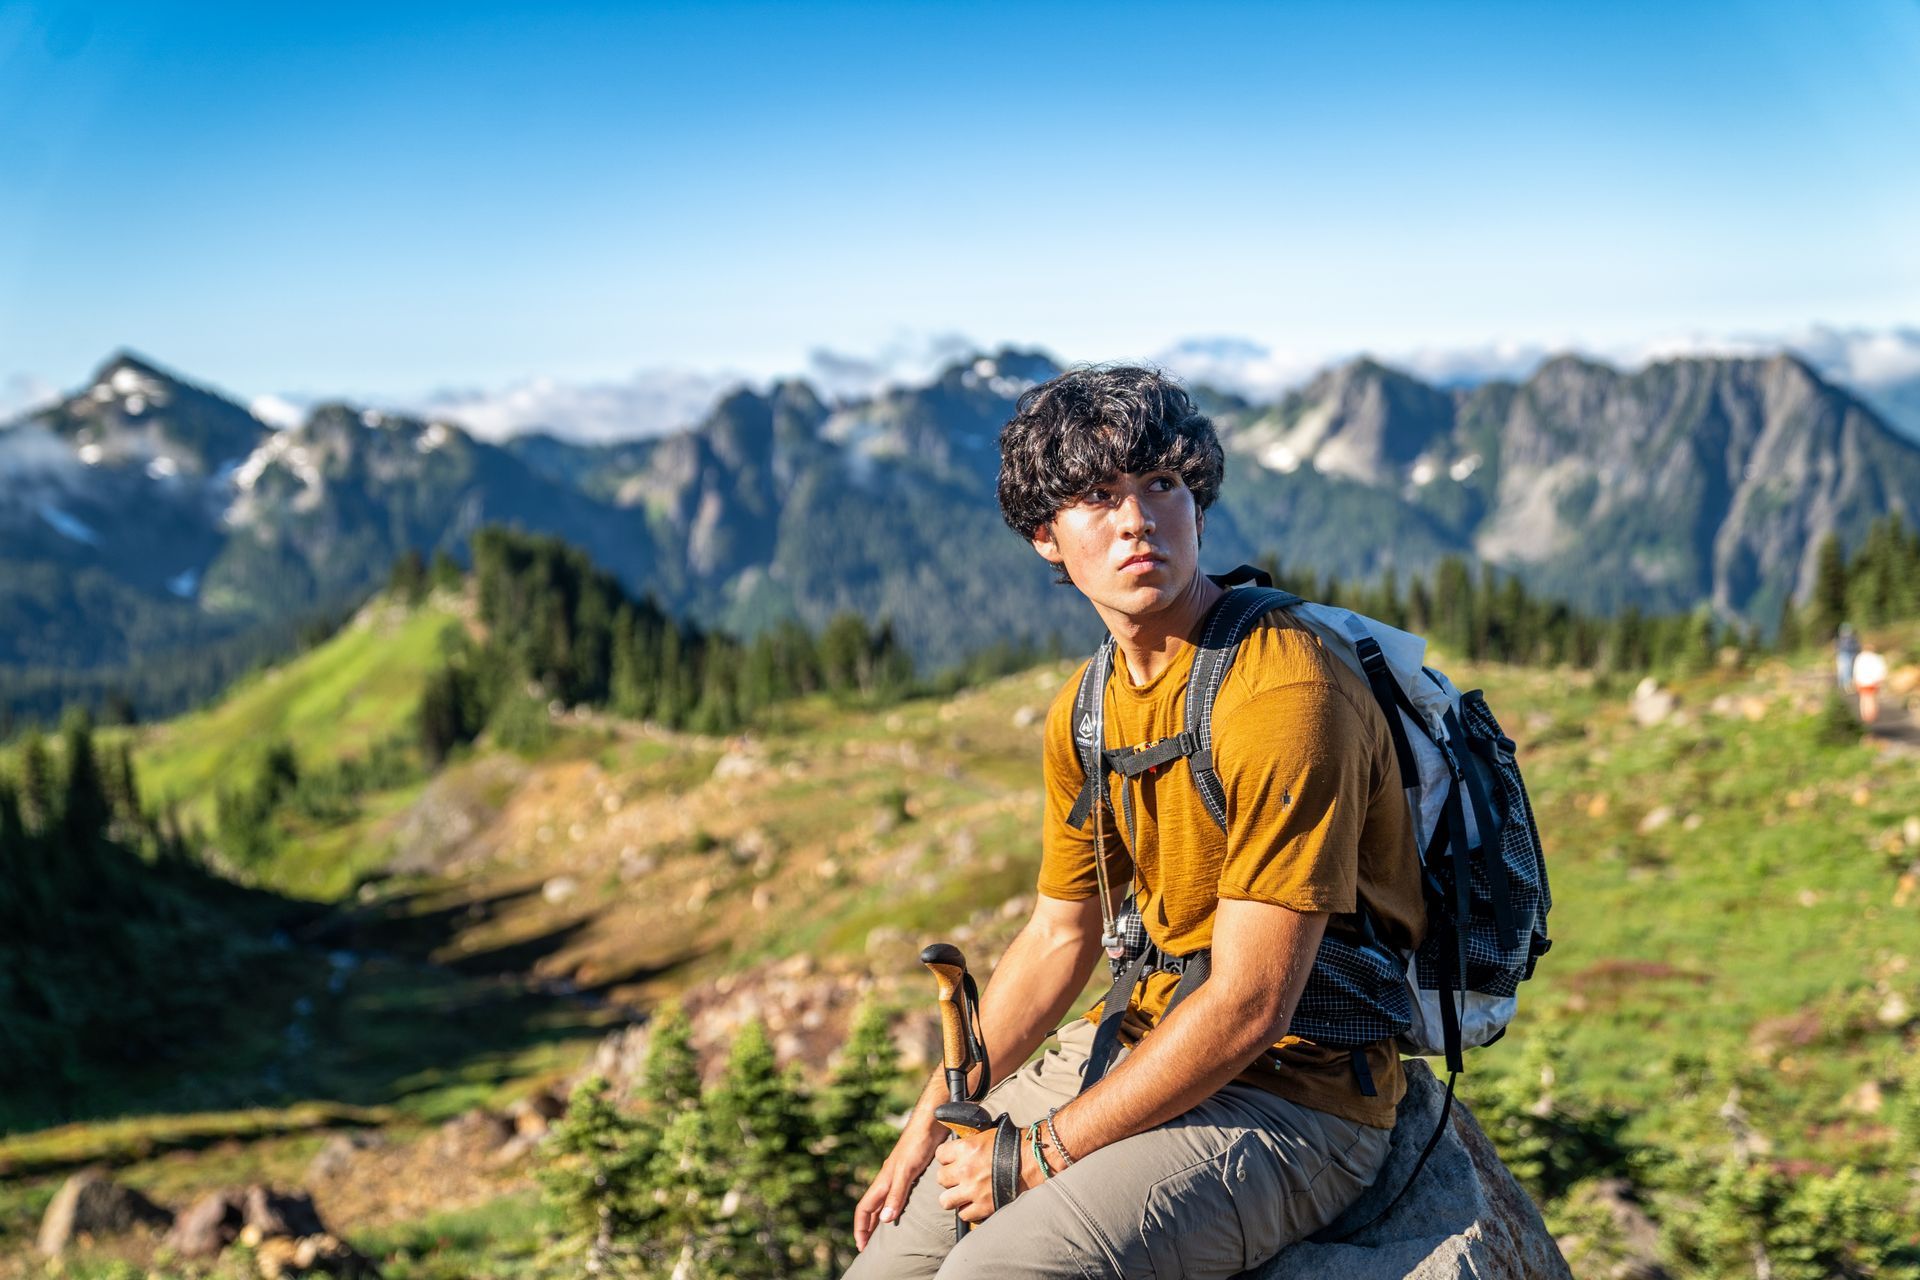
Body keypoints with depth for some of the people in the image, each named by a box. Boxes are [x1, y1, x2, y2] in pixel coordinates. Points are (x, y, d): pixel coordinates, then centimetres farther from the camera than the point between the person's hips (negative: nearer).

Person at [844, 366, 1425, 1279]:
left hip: (1295, 1094, -7)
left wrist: (1041, 1153, -16)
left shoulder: (1285, 694, -21)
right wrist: (929, 1126, 7)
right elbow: (1057, 939, 14)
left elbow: (1247, 1008, -23)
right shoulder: (1084, 713, 6)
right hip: (1146, 1049, 8)